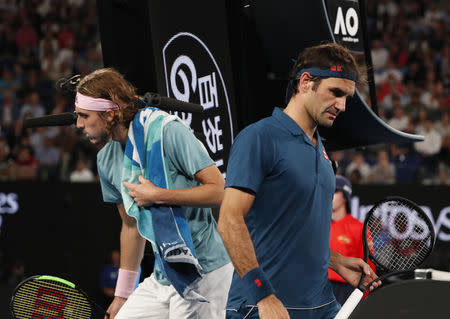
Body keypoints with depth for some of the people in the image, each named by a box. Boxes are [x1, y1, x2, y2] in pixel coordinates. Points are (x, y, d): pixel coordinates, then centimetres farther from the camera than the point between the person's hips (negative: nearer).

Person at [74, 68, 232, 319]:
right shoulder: (107, 159, 9)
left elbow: (218, 190, -16)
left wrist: (157, 195, -19)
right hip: (163, 276, 7)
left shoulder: (167, 131, -14)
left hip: (202, 273, -7)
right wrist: (122, 294, 21)